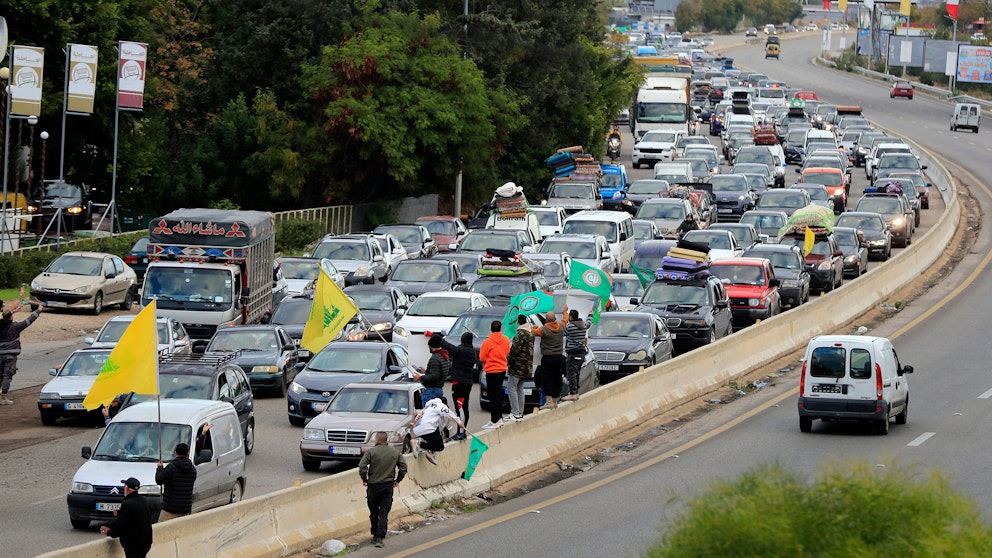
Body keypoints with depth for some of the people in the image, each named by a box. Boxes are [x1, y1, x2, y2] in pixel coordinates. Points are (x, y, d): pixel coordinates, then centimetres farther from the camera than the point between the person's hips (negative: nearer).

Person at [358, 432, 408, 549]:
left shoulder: (371, 452, -7)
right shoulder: (395, 452, 3)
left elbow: (362, 466, -14)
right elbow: (403, 467, 5)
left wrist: (364, 479, 0)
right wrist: (397, 480, 15)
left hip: (373, 485, -2)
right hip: (388, 485, 2)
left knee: (374, 512, 13)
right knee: (384, 513, 1)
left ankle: (375, 536, 20)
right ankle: (380, 538, -9)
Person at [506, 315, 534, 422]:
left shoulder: (520, 334, -16)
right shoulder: (531, 334, 13)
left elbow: (515, 349, -19)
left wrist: (508, 361, -6)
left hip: (517, 366, -9)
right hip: (527, 367, 9)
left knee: (511, 388, -6)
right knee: (519, 389, 15)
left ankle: (515, 413, -12)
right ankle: (520, 413, 15)